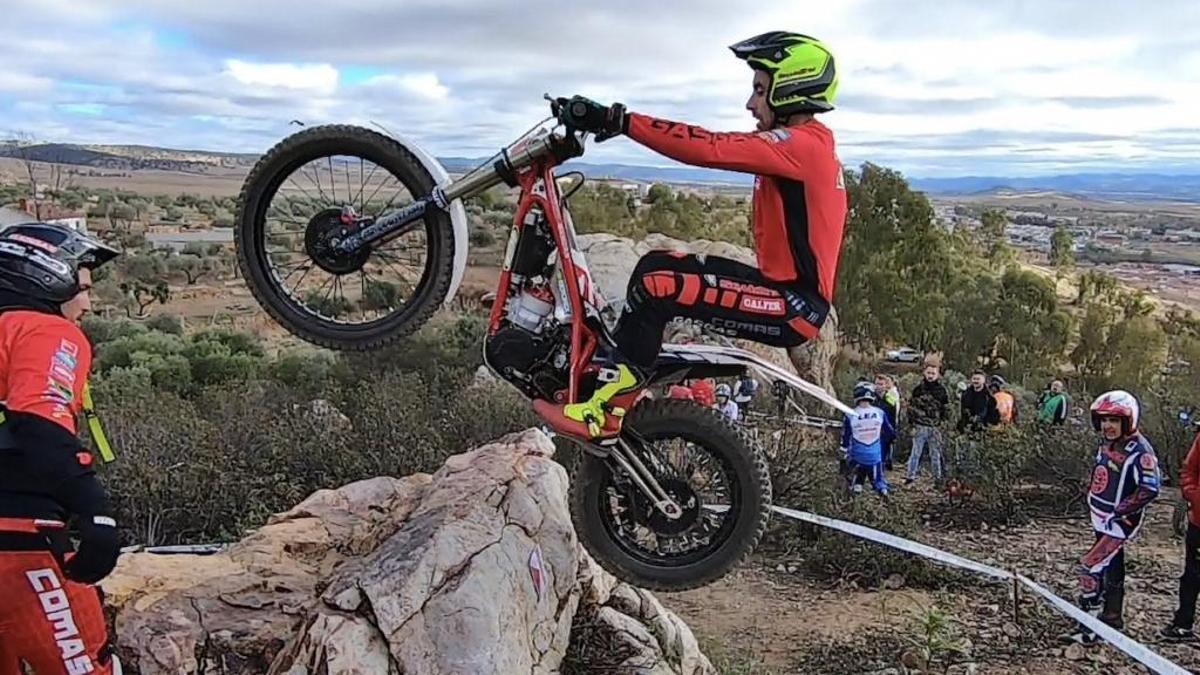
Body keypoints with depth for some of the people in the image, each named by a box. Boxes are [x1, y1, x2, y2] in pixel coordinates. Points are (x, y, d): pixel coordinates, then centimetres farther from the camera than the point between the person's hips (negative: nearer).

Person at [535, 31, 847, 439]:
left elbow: (708, 148, -27)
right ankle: (615, 369, 15)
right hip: (788, 288, 10)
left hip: (795, 308, -10)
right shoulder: (810, 144, 17)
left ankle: (605, 412, -12)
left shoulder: (800, 144, -17)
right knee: (659, 264, 9)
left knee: (656, 284, -20)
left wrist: (617, 120, -27)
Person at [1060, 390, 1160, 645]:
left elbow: (1150, 489, -25)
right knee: (1111, 570, 19)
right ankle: (1112, 621, 33)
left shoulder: (1139, 450, -20)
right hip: (1103, 519, 9)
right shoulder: (1107, 443, 6)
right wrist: (1093, 502, 14)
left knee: (1090, 565, -13)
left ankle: (1089, 628, -5)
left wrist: (1118, 512, -22)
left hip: (1120, 522, -9)